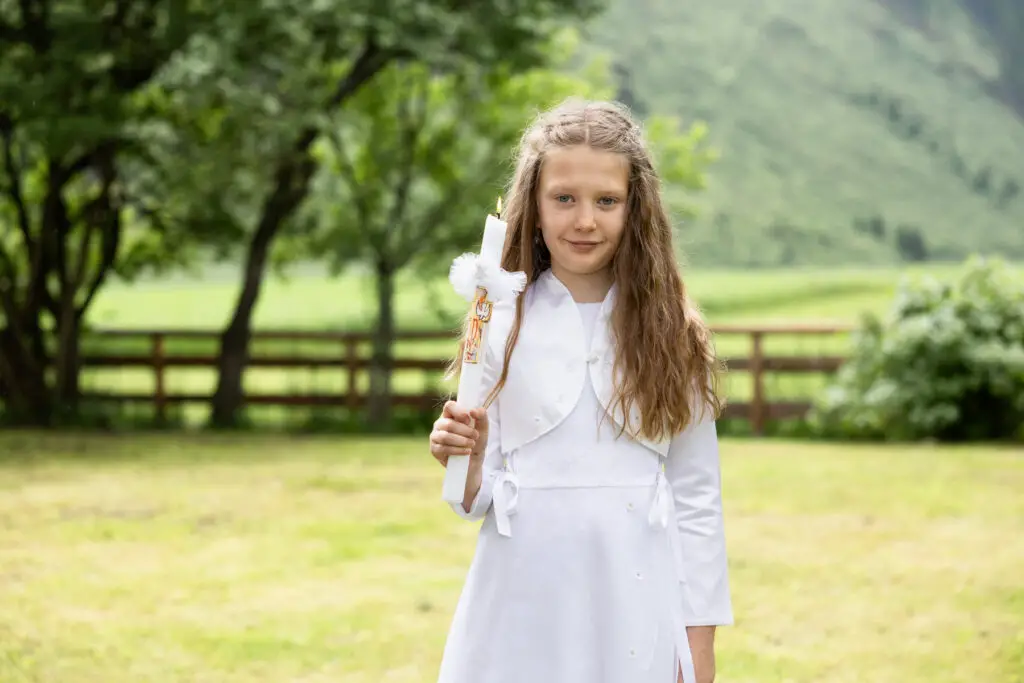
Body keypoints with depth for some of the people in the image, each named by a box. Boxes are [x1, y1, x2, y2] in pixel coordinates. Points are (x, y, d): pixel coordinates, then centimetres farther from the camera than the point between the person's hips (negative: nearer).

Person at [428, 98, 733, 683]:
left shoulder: (671, 332, 1)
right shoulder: (502, 325, 1)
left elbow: (697, 497, 3)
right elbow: (482, 499, 4)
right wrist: (468, 463, -17)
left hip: (635, 614, 0)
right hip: (521, 609, 0)